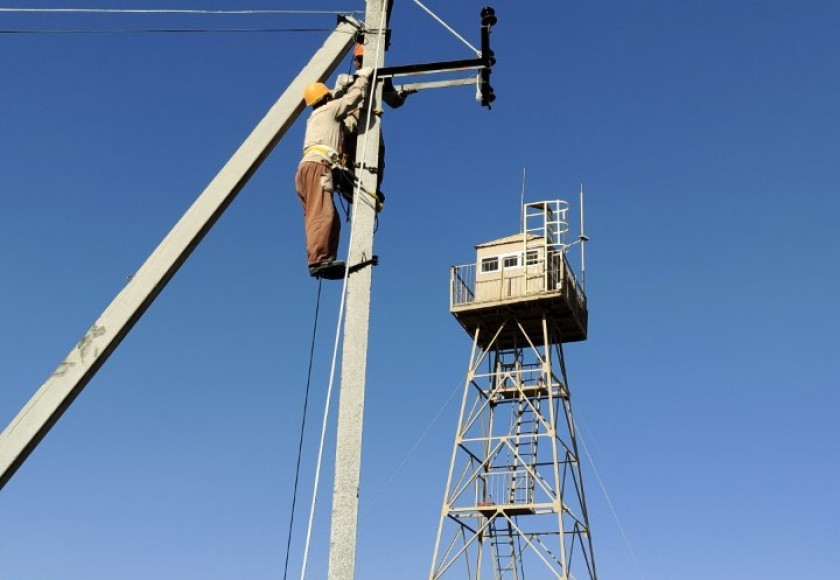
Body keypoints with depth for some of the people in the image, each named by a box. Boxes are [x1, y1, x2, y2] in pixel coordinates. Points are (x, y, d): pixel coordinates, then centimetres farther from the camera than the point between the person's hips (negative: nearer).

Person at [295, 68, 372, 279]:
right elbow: (352, 98, 8)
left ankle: (323, 261, -12)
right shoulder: (328, 109, 14)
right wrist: (363, 76, 23)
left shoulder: (316, 117, 36)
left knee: (330, 220, 1)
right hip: (317, 166, -9)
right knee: (322, 215, -23)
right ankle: (318, 260, -36)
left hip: (308, 169, 9)